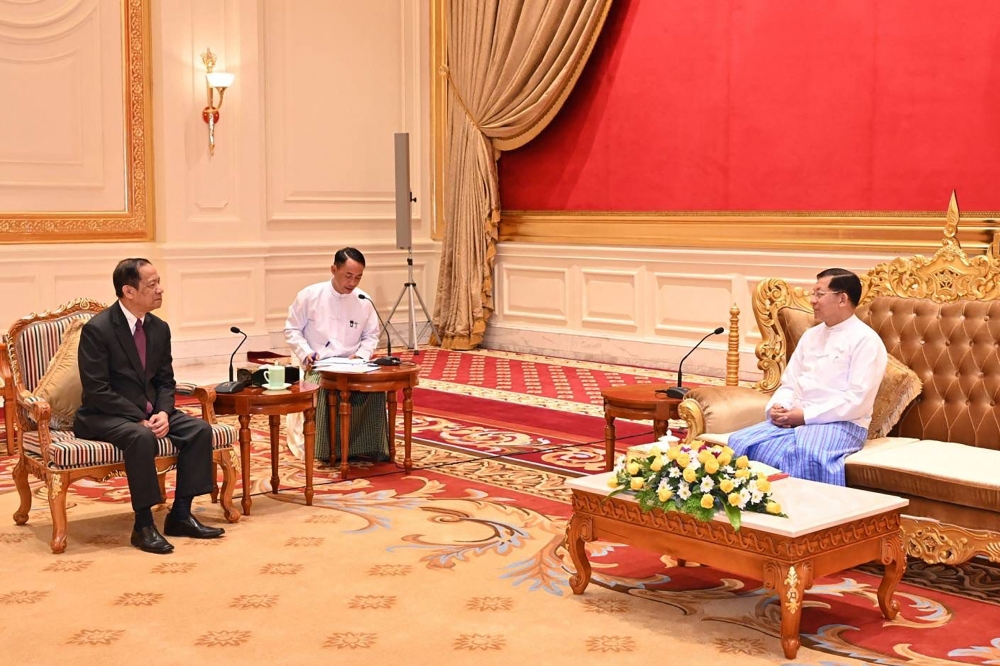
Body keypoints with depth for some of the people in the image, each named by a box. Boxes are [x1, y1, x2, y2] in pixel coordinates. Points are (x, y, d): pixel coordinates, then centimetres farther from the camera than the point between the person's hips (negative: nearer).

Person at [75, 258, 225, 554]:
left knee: (200, 429, -14)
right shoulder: (96, 329, -15)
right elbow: (97, 391, -18)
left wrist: (163, 413, -10)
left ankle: (180, 515, -6)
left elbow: (165, 381, 11)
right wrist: (140, 418, -23)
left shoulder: (159, 328, 5)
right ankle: (143, 526, -24)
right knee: (142, 437, -36)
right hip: (105, 416, -7)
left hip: (150, 411, 7)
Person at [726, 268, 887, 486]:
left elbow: (858, 400, -14)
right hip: (795, 419, 7)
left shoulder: (865, 340, -5)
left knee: (802, 453, -39)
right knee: (740, 441, -19)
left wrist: (806, 416, -17)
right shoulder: (811, 335, 18)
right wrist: (777, 407, -5)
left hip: (841, 424, -7)